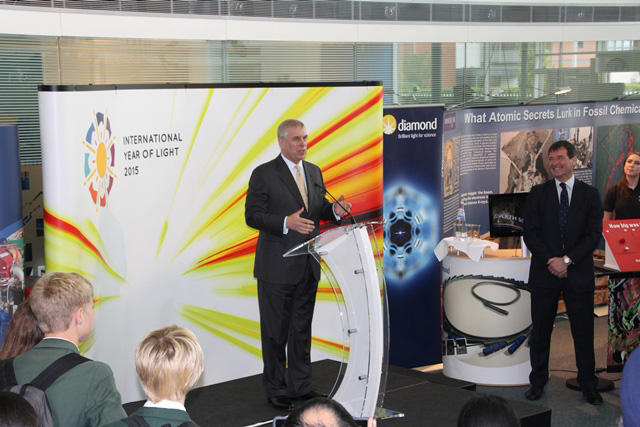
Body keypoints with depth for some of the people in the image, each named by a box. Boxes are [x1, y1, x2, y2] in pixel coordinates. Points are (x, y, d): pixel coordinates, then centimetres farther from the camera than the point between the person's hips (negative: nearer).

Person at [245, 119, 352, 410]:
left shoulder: (314, 172, 12)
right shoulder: (264, 174, -8)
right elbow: (252, 215, -12)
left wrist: (335, 210, -5)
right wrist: (286, 223, -25)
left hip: (308, 267, 6)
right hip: (277, 267, -6)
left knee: (302, 329, 14)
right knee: (275, 331, 3)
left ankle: (301, 385, 25)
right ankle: (275, 390, 15)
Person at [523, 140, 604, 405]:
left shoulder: (590, 194, 5)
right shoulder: (538, 194, 7)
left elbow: (593, 235, -2)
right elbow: (530, 233, 1)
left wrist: (567, 260, -13)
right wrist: (550, 261, -11)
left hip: (579, 274, -1)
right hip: (545, 273, 1)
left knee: (583, 331, 4)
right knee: (540, 331, 7)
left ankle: (588, 385, 16)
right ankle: (538, 381, 19)